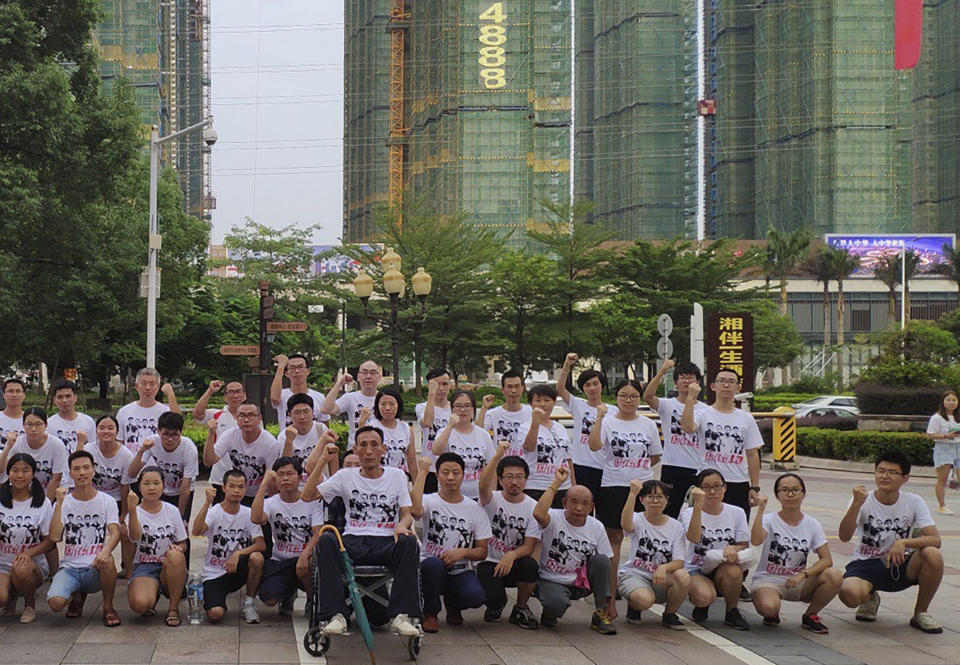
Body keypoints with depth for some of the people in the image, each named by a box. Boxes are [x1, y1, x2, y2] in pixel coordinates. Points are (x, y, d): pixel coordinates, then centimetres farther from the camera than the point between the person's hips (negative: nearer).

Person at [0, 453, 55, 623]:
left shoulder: (43, 504, 0)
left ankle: (30, 604, -5)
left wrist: (28, 553, -18)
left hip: (33, 563, -1)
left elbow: (50, 541, -1)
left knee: (21, 569, -39)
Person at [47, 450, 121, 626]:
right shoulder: (65, 503, 6)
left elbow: (115, 533, -11)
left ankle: (108, 607, -10)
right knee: (55, 602, -28)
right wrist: (60, 503, -12)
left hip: (96, 570, -1)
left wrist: (105, 551, -33)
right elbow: (54, 537, -8)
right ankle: (77, 595, 12)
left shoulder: (107, 501, 4)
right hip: (70, 568, 1)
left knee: (107, 561, -38)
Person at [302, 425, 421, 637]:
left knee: (409, 541, -34)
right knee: (326, 540, -32)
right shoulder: (346, 476, 14)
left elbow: (407, 514, 10)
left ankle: (400, 616, -34)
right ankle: (335, 616, -35)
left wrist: (402, 525, -15)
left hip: (387, 542, 0)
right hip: (354, 542, 0)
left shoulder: (397, 476, 15)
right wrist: (323, 460, 1)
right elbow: (308, 495, 5)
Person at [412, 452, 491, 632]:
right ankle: (430, 613, -8)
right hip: (432, 570, -2)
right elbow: (415, 510, -28)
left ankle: (453, 604, 12)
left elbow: (482, 551, 9)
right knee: (432, 563, -38)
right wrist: (423, 471, -19)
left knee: (475, 596, -30)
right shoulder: (430, 501, -1)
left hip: (461, 572, 2)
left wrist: (463, 552, -14)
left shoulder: (475, 509, 7)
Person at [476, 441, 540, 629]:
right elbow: (483, 487, -31)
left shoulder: (533, 507, -1)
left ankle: (520, 609, -4)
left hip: (515, 564, 1)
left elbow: (529, 546, -8)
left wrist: (512, 555, -30)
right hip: (489, 563, -1)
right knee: (494, 598, -29)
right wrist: (498, 455, -42)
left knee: (530, 565, -34)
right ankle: (496, 605, 15)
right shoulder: (493, 499, -4)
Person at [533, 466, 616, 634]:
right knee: (557, 603, -36)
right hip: (551, 582, -4)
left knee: (601, 560, -22)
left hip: (581, 583, 4)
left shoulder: (596, 527, -1)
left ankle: (600, 615, -8)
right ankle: (549, 615, 5)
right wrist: (556, 483, -33)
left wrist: (610, 591, -3)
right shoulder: (555, 518, -13)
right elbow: (538, 513, -39)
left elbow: (606, 563, 5)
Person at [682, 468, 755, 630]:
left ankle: (732, 612, -8)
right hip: (695, 570, -2)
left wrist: (732, 549, -21)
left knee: (732, 568, -35)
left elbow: (744, 545, 3)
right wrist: (698, 505, -33)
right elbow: (694, 538, -25)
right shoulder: (689, 513, -6)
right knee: (705, 597, -35)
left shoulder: (736, 513, 3)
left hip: (723, 570, 2)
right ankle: (701, 604, 6)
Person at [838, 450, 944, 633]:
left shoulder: (914, 502, -5)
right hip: (865, 565, -1)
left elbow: (935, 539, -16)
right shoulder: (864, 500, -9)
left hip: (898, 565, 2)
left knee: (933, 555, -29)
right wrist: (857, 504, -37)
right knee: (849, 593, -35)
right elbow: (844, 537, -24)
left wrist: (903, 543, -32)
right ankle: (870, 598, 8)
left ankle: (920, 613, -3)